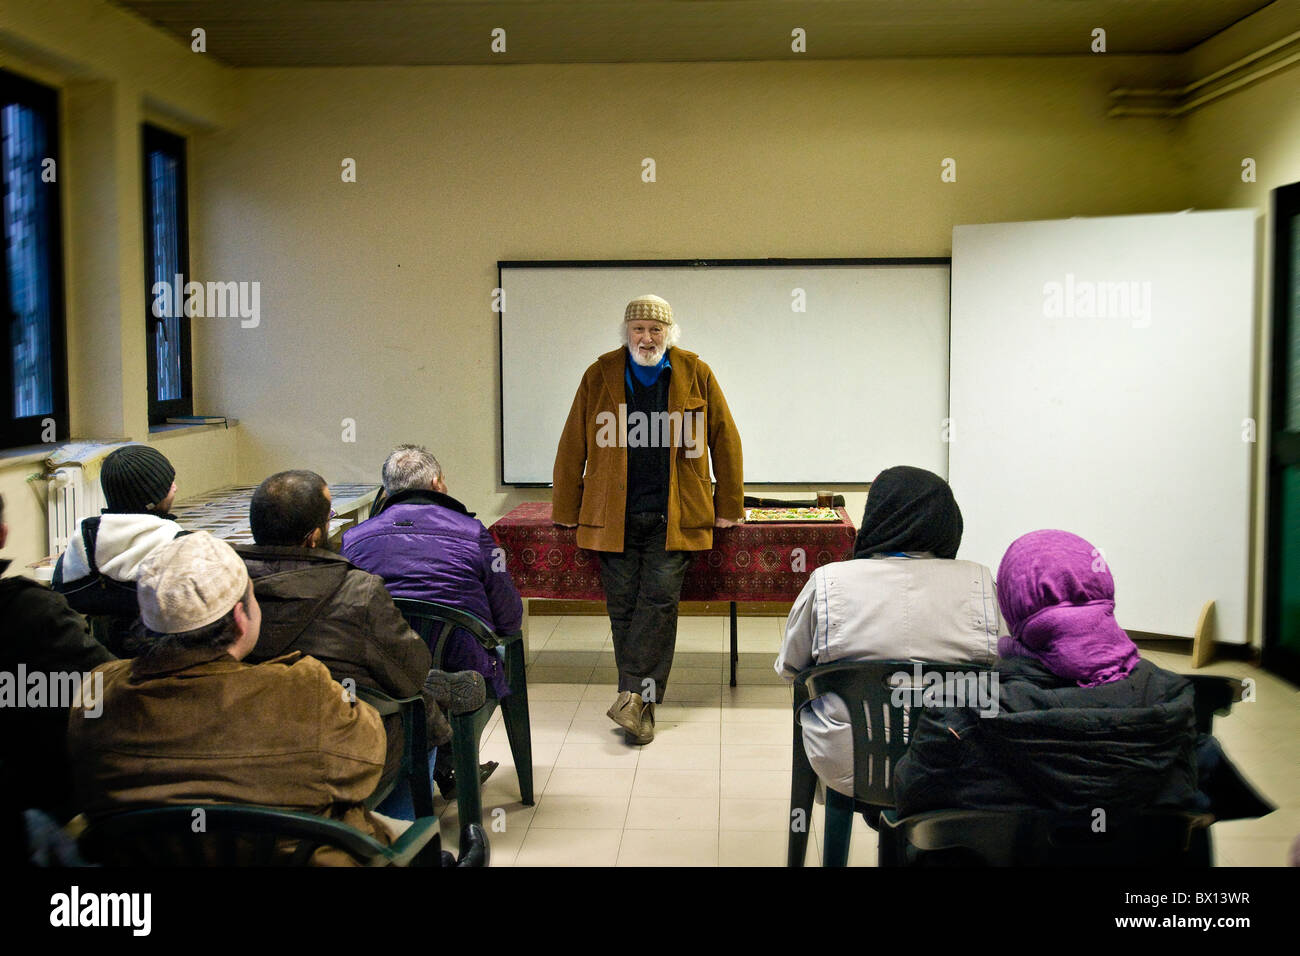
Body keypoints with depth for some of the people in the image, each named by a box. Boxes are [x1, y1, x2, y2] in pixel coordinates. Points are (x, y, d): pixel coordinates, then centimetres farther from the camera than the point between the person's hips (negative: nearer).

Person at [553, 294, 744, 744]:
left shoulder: (696, 374, 4)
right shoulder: (599, 375, 5)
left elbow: (725, 439, 9)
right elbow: (572, 446, 8)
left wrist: (728, 507, 8)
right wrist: (566, 512, 7)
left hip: (674, 517, -1)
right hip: (613, 516, 1)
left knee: (660, 598, -12)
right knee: (623, 606, 2)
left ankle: (635, 695, -8)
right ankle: (640, 704, 10)